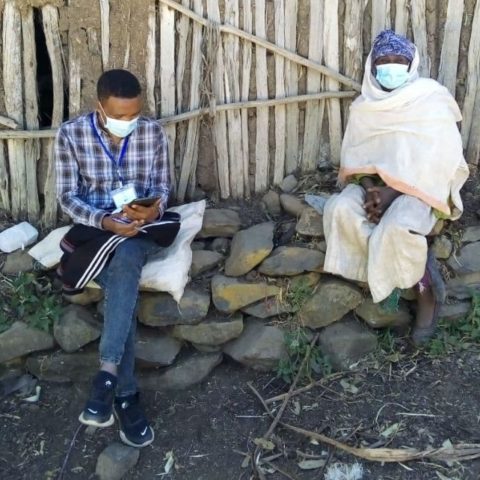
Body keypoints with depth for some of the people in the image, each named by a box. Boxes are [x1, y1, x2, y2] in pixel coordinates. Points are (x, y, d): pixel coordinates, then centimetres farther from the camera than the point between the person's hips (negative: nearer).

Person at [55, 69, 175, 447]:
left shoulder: (153, 133, -1)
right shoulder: (71, 134, -6)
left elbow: (163, 186, 4)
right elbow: (67, 197, -6)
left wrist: (154, 208, -21)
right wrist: (105, 221, -24)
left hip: (140, 229, 1)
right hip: (94, 228, -1)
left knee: (125, 260, -36)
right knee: (125, 286, -30)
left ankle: (107, 373, -33)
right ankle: (126, 394, -21)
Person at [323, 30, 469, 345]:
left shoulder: (431, 102, -6)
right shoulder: (365, 107, 7)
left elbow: (436, 161, -12)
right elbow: (355, 156, 6)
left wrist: (393, 192, -21)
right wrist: (371, 188, -14)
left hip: (419, 187, -5)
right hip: (376, 182, 5)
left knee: (397, 228, -36)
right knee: (339, 210, -25)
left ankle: (421, 284, -5)